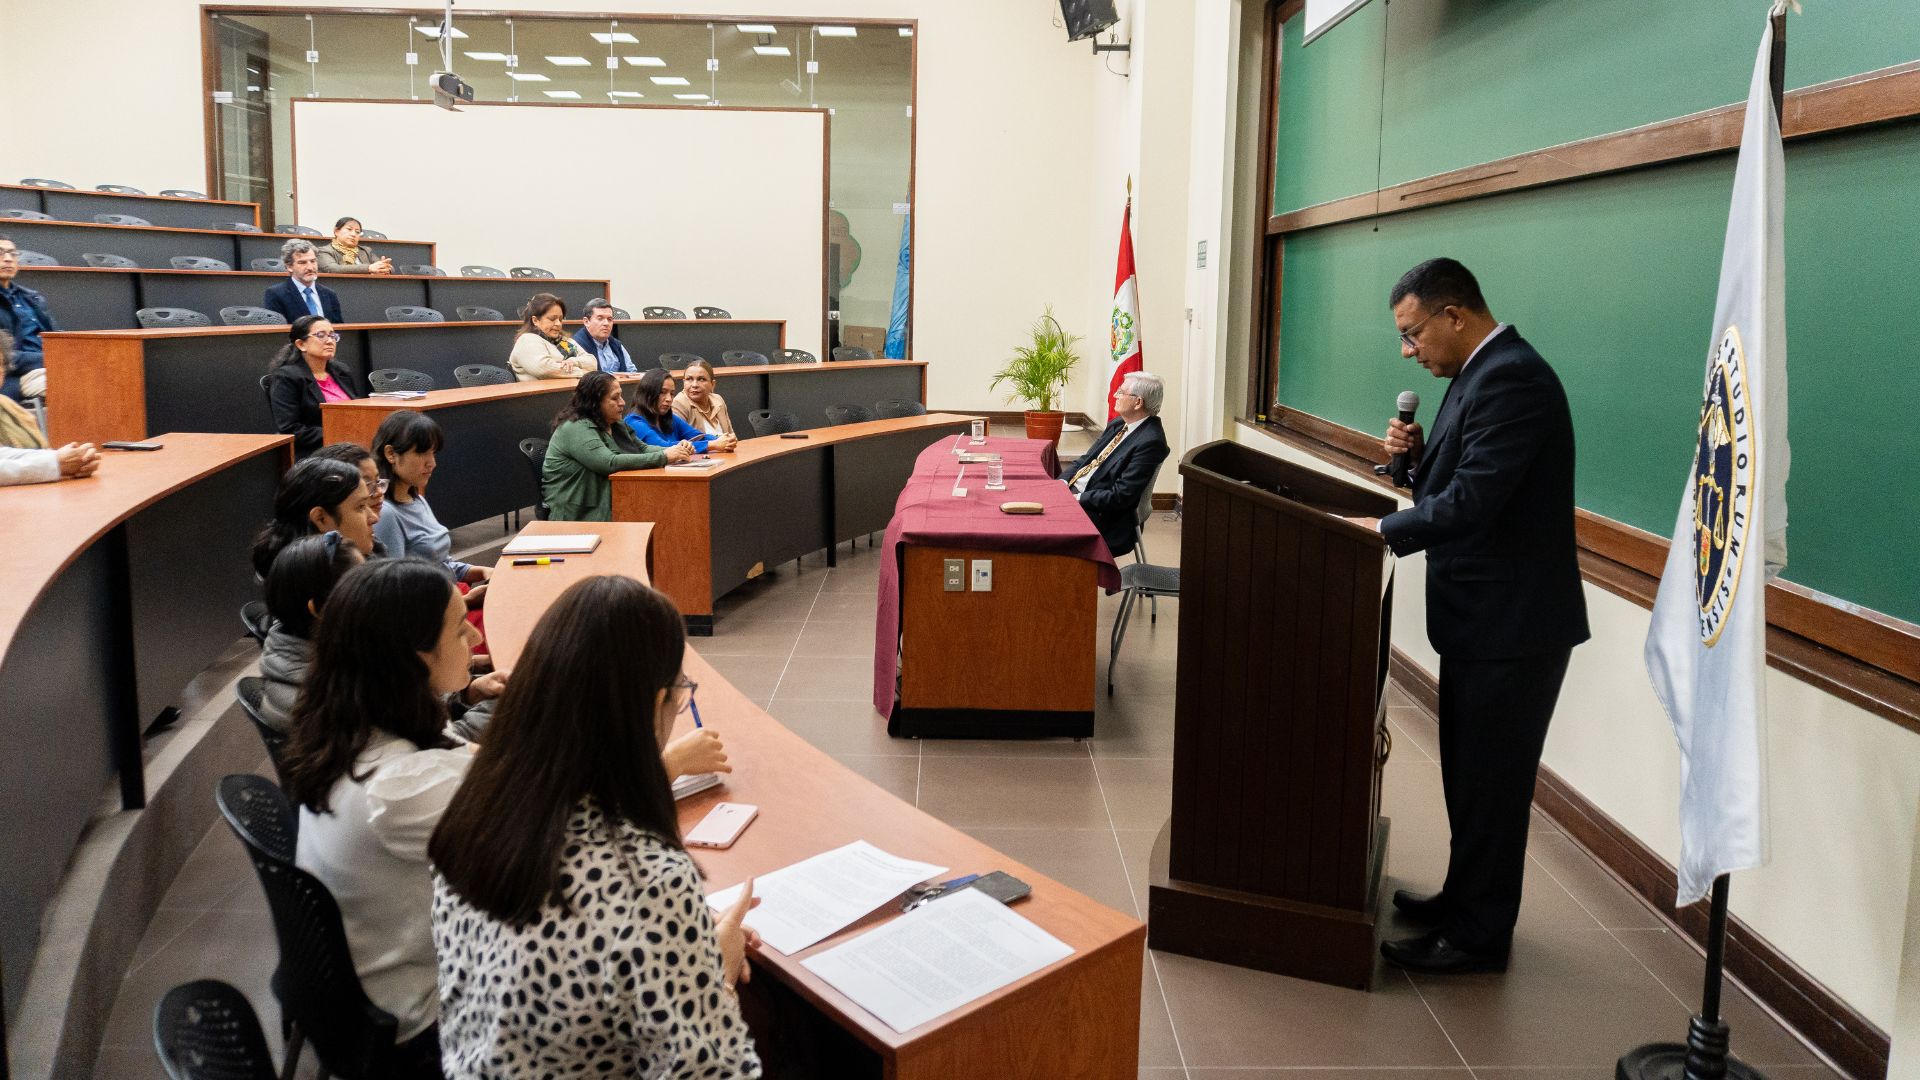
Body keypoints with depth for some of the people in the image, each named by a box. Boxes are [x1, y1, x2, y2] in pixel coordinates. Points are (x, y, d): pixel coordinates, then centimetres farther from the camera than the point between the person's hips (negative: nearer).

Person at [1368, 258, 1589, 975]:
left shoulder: (1510, 377, -20)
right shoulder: (1484, 373, 13)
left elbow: (1470, 503, -27)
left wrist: (1384, 530, -15)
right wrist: (1417, 454, -1)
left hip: (1512, 625, -10)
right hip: (1486, 618, 10)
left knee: (1490, 783, 3)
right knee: (1472, 775, 21)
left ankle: (1479, 936, 17)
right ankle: (1466, 900, 36)